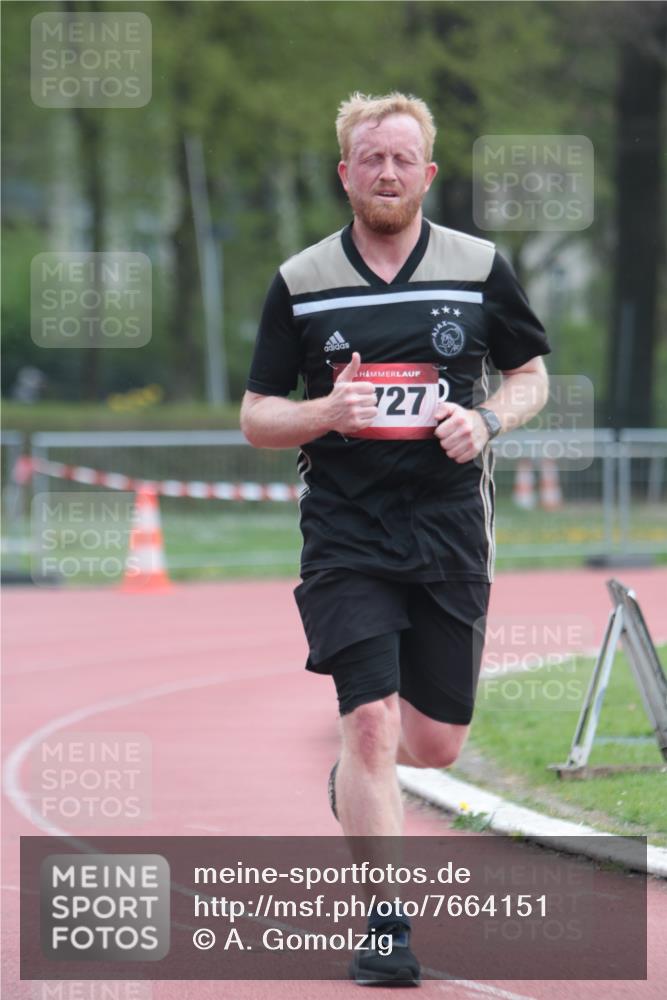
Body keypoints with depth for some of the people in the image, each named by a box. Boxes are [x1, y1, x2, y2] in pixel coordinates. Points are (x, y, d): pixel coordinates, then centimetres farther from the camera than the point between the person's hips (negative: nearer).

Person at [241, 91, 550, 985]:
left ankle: (354, 774, 43)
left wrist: (486, 420, -8)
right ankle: (388, 934, -8)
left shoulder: (481, 270, 3)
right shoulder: (300, 284, 1)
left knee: (436, 742, 6)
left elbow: (530, 375, 14)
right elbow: (257, 417, 5)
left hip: (451, 532, 2)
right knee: (371, 722, -14)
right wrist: (326, 412, -16)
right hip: (345, 533, -2)